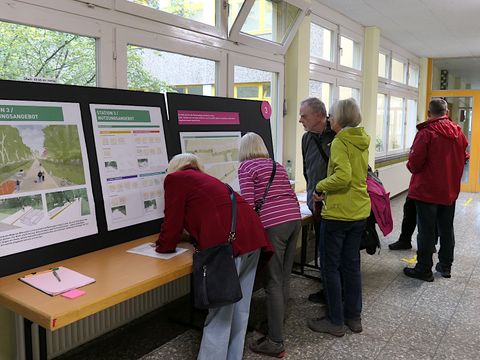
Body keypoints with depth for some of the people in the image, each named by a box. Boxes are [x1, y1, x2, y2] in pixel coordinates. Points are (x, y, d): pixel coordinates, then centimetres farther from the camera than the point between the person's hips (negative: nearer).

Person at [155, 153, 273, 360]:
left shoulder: (175, 179, 10)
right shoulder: (204, 179, 31)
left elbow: (172, 220, 9)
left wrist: (162, 246, 25)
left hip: (228, 241, -8)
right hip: (251, 234, 8)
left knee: (220, 312, -1)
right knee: (239, 308, 15)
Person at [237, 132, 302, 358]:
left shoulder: (246, 166, 3)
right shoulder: (277, 166, 22)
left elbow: (248, 202, -7)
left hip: (273, 224, -7)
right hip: (294, 219, 7)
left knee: (273, 282, -2)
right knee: (284, 278, 16)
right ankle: (277, 324, 29)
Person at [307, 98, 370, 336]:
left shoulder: (339, 142, -15)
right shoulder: (362, 141, 10)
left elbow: (342, 176, -28)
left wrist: (320, 187, -12)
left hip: (338, 212, -8)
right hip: (360, 211, 8)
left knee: (330, 266, 4)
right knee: (351, 263, 17)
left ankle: (335, 321, 13)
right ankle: (354, 316, 27)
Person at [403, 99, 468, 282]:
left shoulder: (426, 133, -18)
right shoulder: (458, 132, 1)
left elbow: (414, 164, -19)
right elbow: (464, 157, 11)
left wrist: (412, 165, 2)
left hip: (427, 190, -6)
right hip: (450, 190, 6)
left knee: (426, 231, 2)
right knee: (446, 229, 17)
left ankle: (424, 269, 10)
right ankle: (445, 266, 28)